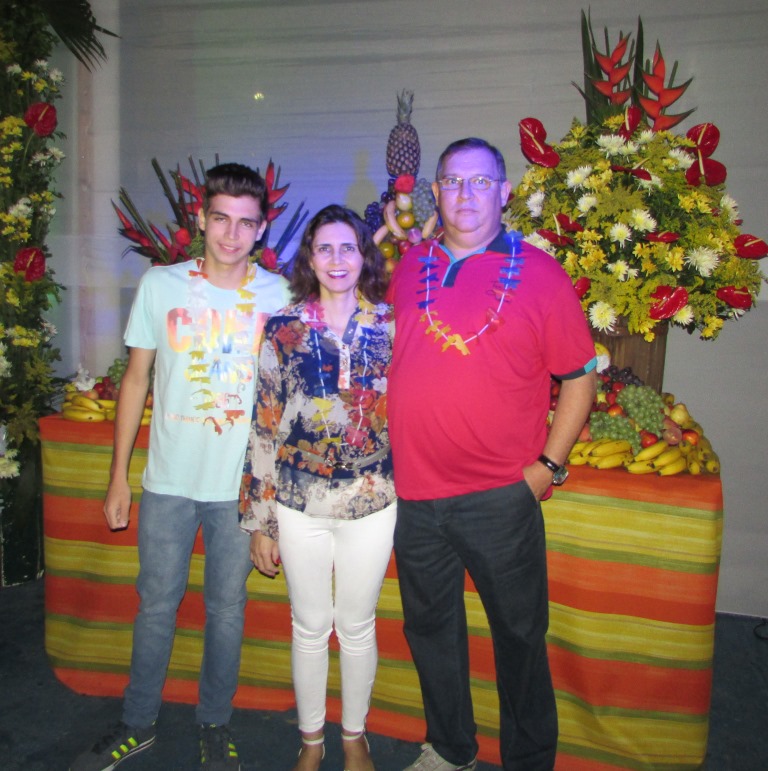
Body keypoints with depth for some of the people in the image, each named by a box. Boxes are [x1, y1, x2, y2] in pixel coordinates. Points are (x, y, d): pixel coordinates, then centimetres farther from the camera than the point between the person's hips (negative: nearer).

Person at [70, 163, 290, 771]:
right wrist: (118, 477, 4)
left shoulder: (279, 296, -3)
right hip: (169, 480, 1)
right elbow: (137, 379, 4)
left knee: (227, 607, 13)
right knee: (156, 604, 14)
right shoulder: (161, 284, -1)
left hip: (243, 485, 0)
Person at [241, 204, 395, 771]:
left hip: (372, 502, 0)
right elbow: (264, 426, -2)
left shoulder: (389, 326, -1)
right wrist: (259, 519, -2)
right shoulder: (283, 329, -3)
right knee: (310, 627, 16)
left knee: (357, 627, 16)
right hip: (299, 504, 0)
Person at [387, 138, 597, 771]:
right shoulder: (409, 268, 7)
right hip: (415, 493, 4)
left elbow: (579, 377, -2)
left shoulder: (539, 273, -4)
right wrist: (394, 452, 10)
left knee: (519, 634, 11)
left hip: (501, 497, -4)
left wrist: (548, 465, -8)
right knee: (430, 627, 19)